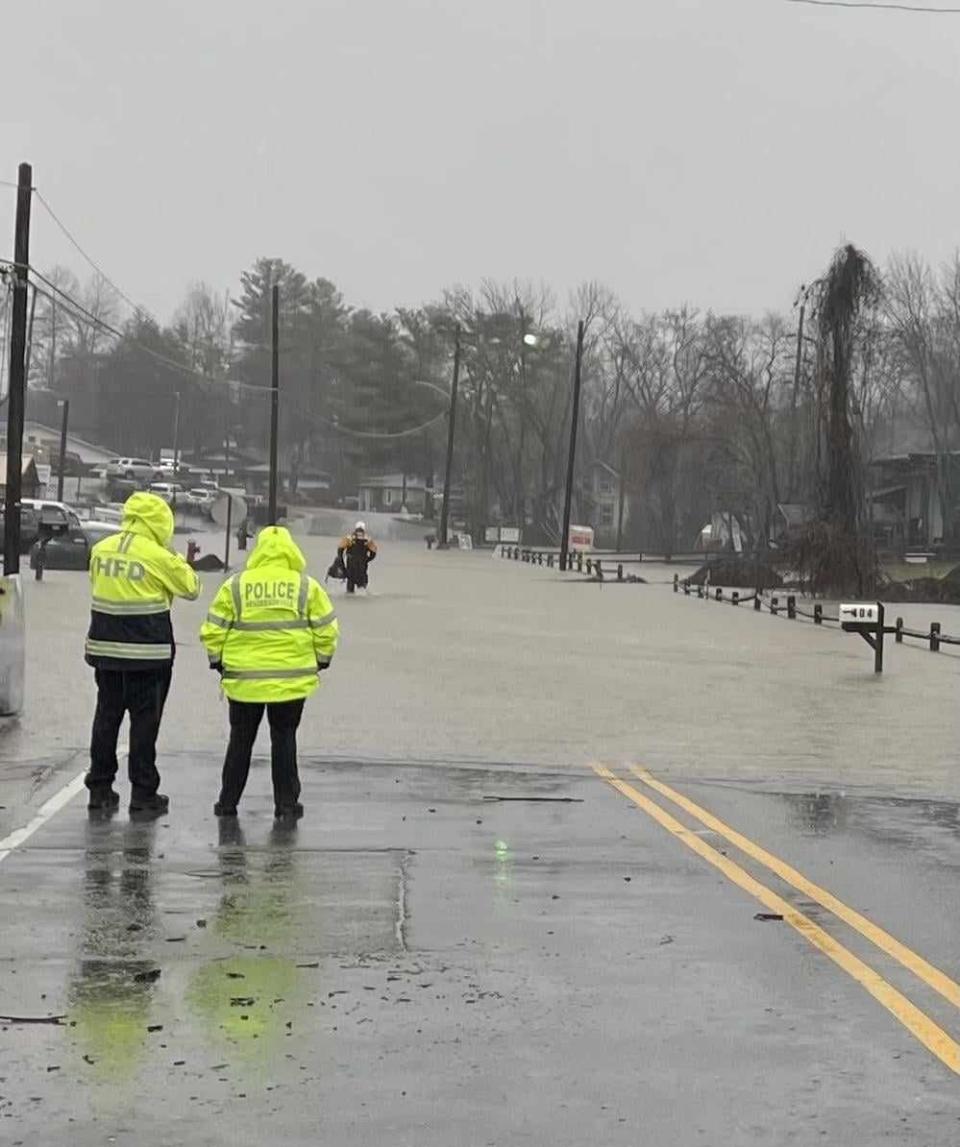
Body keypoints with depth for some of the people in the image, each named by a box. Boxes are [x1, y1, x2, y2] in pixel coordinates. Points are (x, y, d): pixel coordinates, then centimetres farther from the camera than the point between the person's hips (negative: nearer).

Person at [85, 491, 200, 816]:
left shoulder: (100, 550, 4)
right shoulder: (158, 557, -14)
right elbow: (191, 588, -2)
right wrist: (180, 563, 13)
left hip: (105, 647, 5)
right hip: (147, 651, -5)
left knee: (106, 715, 13)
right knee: (144, 719, 3)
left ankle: (100, 788, 17)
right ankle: (143, 792, 6)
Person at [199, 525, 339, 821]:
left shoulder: (235, 586, -2)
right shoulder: (307, 587, -2)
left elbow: (213, 630, -1)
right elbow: (326, 630, 1)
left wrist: (218, 661, 13)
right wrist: (321, 661, 15)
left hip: (244, 678, 0)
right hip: (291, 680, 0)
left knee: (240, 741, 11)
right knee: (284, 740, 9)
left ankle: (228, 802, 16)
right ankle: (286, 804, 10)